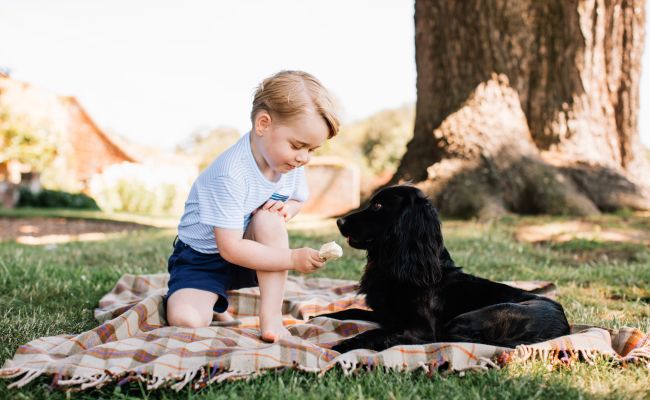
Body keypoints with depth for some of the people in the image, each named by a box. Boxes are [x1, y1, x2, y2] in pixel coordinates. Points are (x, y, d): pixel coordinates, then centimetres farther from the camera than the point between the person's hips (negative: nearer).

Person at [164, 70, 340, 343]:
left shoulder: (292, 164, -10)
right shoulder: (230, 175, -32)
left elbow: (297, 200, 12)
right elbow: (230, 249, -30)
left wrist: (287, 209, -14)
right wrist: (293, 259, -32)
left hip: (250, 255, 5)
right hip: (202, 259, -5)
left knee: (270, 217, -28)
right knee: (185, 320, -29)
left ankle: (271, 317, -22)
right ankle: (214, 306, 9)